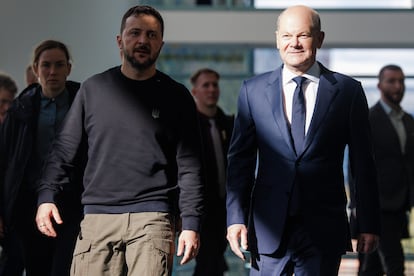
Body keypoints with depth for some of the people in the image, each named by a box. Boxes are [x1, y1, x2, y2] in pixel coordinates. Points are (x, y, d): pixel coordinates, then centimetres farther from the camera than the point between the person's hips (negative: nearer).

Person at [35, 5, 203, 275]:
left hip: (153, 216, -1)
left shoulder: (176, 96, 7)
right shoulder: (93, 89, 11)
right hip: (98, 215, 2)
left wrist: (191, 223, -3)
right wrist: (47, 195, -3)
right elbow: (64, 150, 11)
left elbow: (189, 165, 4)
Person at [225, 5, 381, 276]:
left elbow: (363, 163, 5)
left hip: (324, 231, -1)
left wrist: (369, 224, 3)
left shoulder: (348, 91, 3)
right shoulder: (253, 90, 6)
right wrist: (236, 218, -2)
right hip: (268, 228, 1)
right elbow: (240, 160, 6)